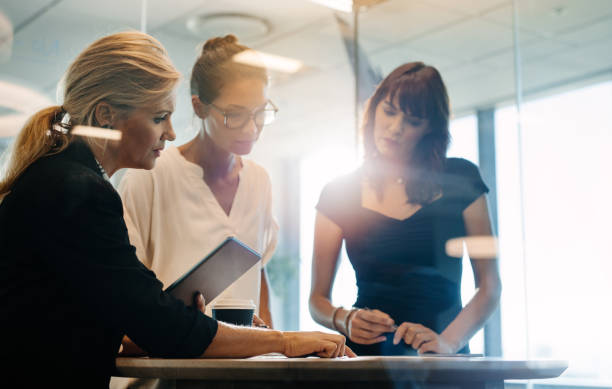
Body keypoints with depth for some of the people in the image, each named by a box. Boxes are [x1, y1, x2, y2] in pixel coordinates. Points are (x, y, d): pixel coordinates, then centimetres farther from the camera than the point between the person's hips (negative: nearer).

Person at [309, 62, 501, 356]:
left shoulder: (459, 180, 7)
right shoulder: (339, 194, 9)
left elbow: (489, 286, 6)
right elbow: (317, 299, 10)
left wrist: (448, 342, -10)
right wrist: (346, 321, -11)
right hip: (368, 355, 1)